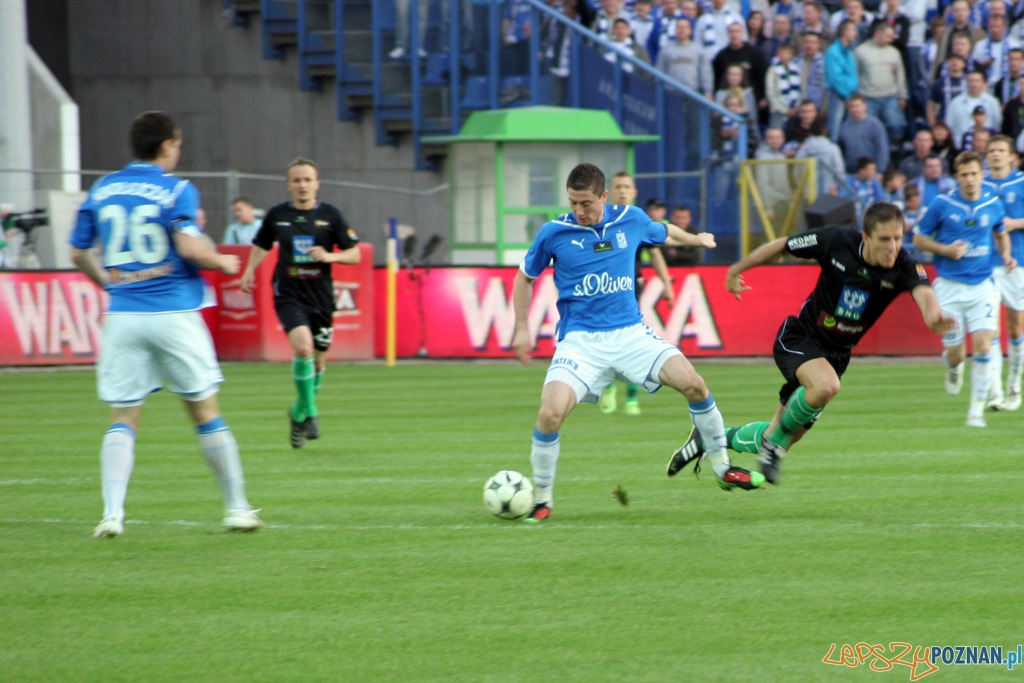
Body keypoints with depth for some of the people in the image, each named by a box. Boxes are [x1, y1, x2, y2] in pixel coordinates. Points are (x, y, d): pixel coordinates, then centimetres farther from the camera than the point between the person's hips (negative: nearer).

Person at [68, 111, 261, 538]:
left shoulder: (101, 190, 8)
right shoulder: (176, 190, -6)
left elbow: (78, 253, 12)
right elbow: (189, 246, -19)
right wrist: (222, 262, -1)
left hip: (123, 316, 3)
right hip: (174, 312, -3)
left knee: (122, 420, 5)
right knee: (206, 413, 8)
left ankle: (112, 512, -12)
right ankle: (237, 507, 14)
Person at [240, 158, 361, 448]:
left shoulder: (330, 215, 0)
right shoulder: (277, 215, 2)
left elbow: (354, 254, 1)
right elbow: (261, 245, 19)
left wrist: (329, 256, -17)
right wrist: (250, 270, 3)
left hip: (321, 297, 2)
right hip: (289, 296, -2)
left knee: (318, 358, 9)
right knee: (303, 347, -24)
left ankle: (300, 413, 33)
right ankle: (309, 412, -8)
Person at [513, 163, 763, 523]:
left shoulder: (632, 220, 1)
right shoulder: (553, 233, -5)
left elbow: (664, 233, 26)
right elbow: (525, 277, 12)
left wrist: (698, 239, 43)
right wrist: (522, 328, 8)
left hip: (630, 332, 2)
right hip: (580, 341, -2)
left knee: (692, 383, -15)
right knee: (550, 414, -24)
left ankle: (723, 468, 6)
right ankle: (541, 500, -2)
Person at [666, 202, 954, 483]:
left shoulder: (902, 267, -21)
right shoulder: (837, 241, -21)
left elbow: (923, 292, -42)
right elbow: (782, 246, -5)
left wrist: (934, 316, -65)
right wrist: (738, 269, 4)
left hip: (836, 352, 3)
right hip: (798, 338, -3)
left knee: (779, 438, 9)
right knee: (825, 385, -36)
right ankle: (775, 441, -9)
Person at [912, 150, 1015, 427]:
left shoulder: (993, 204, 1)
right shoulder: (942, 204, -7)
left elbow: (1001, 233, 21)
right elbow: (919, 238, 1)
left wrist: (1006, 255, 0)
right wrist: (946, 250, -15)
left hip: (982, 286, 1)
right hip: (950, 287, -1)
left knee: (983, 347, -13)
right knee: (956, 354, 1)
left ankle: (977, 409, -3)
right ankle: (953, 368, 40)